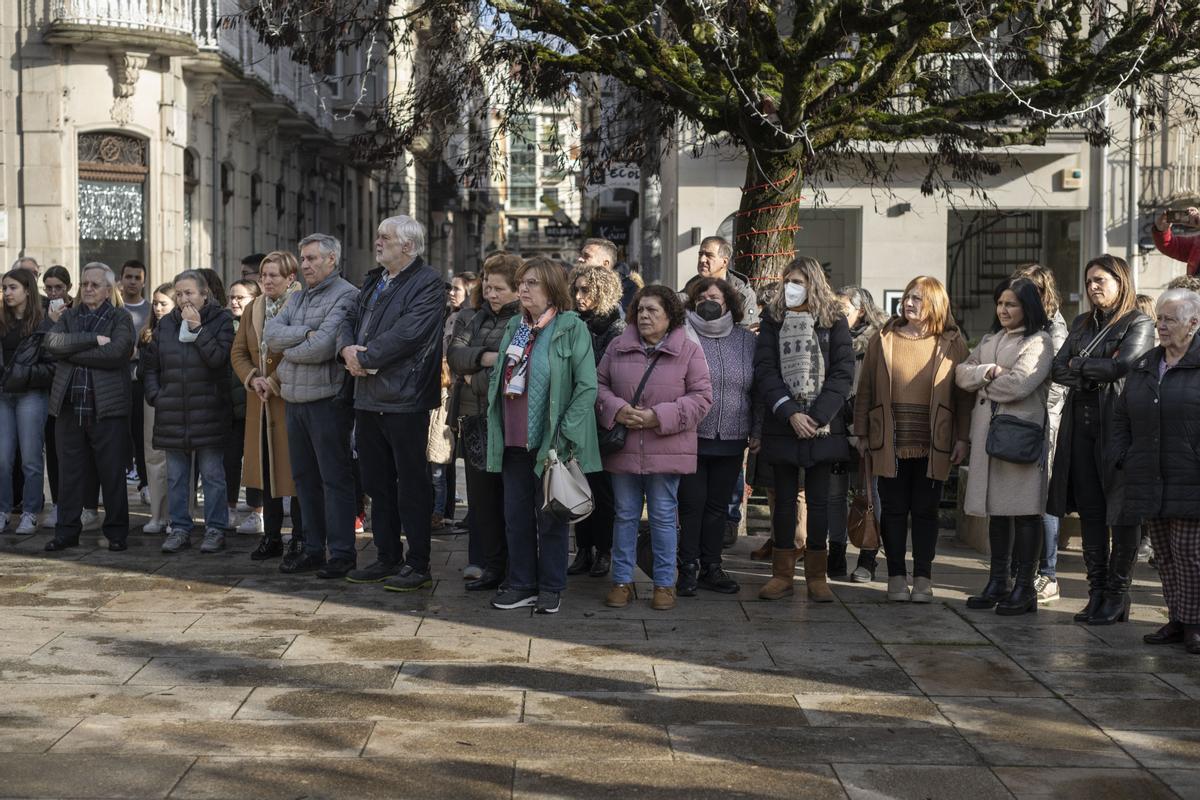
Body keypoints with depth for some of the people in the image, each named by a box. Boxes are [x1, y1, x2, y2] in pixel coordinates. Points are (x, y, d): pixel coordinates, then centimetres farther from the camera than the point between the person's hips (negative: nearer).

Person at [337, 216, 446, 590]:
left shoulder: (427, 283, -9)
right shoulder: (373, 281, 18)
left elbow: (406, 333, -20)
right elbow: (350, 320, 15)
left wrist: (365, 357, -14)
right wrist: (347, 348, -7)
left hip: (404, 401, -8)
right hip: (368, 399, 9)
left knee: (412, 486, -2)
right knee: (378, 483, 14)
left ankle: (418, 566, 5)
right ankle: (387, 558, 24)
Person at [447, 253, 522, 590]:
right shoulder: (475, 320, 16)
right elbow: (455, 354, 1)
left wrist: (475, 377, -12)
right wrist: (487, 358, -14)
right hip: (473, 419, 6)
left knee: (508, 496, 1)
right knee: (479, 495, 9)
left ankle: (498, 566, 8)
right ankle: (483, 562, 16)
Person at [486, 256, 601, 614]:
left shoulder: (572, 328, -7)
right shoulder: (513, 327, 13)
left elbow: (587, 386, -12)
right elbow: (498, 379, 19)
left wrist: (565, 434, -16)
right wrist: (497, 429, 11)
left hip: (550, 442, -6)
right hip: (514, 440, 6)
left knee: (550, 516, 3)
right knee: (516, 515, 9)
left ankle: (551, 588, 14)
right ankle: (522, 584, 20)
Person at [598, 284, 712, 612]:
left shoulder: (689, 351, -2)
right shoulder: (618, 348, 6)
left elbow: (701, 397, -6)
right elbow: (598, 385, 10)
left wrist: (659, 417, -15)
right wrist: (616, 409, -11)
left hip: (666, 450, -2)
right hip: (623, 449, 2)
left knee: (663, 517, 4)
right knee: (625, 515, 10)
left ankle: (665, 584, 15)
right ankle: (622, 581, 19)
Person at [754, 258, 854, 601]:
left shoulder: (834, 321, 2)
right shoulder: (773, 319, 5)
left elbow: (843, 372, -3)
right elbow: (764, 370, -3)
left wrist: (817, 417, -13)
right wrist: (790, 413, -14)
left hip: (823, 427, -1)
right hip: (782, 426, 1)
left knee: (819, 500, 3)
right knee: (784, 499, 6)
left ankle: (817, 576, 10)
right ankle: (782, 575, 13)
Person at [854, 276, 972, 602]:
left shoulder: (951, 343, 3)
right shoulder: (883, 340, 6)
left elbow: (963, 393, 3)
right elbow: (865, 389, 8)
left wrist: (962, 438, -2)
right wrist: (862, 434, 5)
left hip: (933, 446, -1)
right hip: (890, 444, 1)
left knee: (926, 511, 5)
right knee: (893, 510, 5)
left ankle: (923, 578, 13)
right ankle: (896, 577, 14)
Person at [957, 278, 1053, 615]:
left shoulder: (1039, 342, -4)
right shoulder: (990, 340, 19)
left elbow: (1019, 385, -16)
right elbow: (962, 373, 10)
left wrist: (983, 384, 0)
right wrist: (988, 372, -10)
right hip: (987, 432, 7)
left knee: (1024, 511, -3)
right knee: (996, 510, 11)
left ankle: (1024, 588, 2)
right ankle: (998, 583, 19)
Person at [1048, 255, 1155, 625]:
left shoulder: (1138, 324, -2)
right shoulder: (1082, 323, 18)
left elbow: (1123, 365, -17)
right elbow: (1058, 369, 7)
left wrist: (1080, 365, -4)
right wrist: (1097, 373, -8)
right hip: (1081, 424, 6)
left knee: (1121, 513, -1)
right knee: (1089, 510, 7)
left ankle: (1117, 596, 5)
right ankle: (1097, 593, 12)